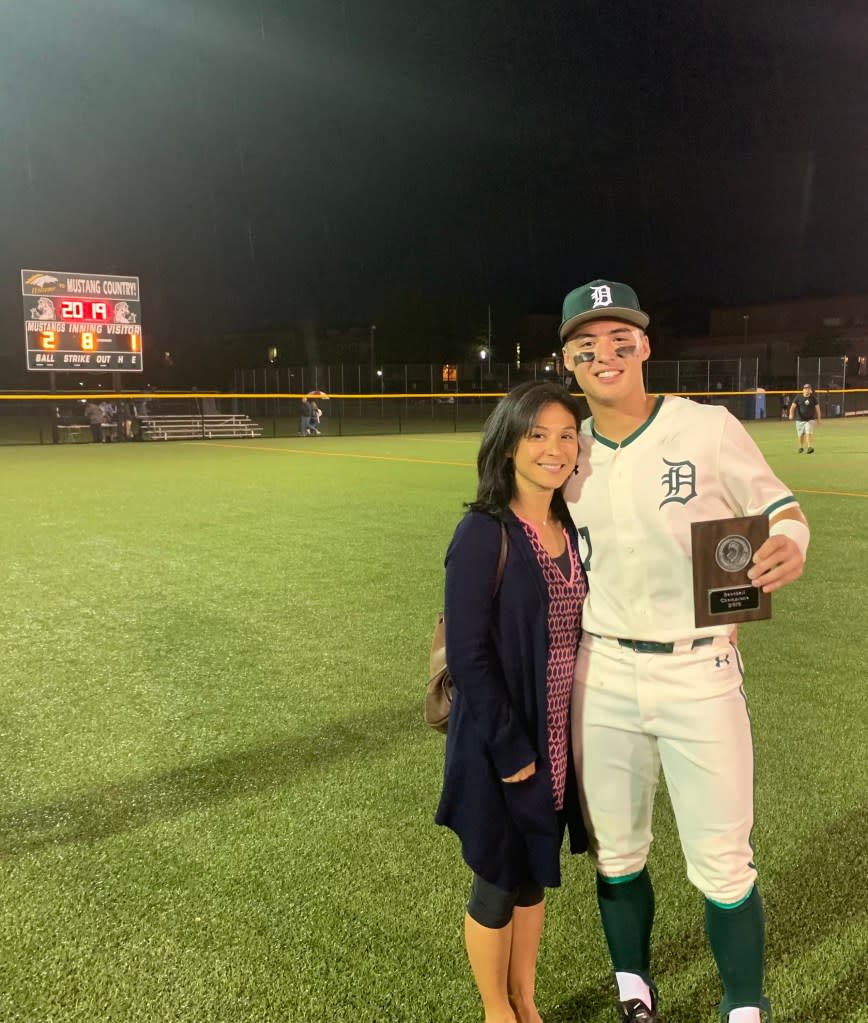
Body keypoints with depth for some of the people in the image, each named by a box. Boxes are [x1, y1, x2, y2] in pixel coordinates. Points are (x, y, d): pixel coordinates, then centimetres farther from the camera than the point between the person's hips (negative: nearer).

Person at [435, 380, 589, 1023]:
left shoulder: (571, 530, 2)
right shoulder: (483, 534, -18)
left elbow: (575, 633, 9)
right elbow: (468, 655, -19)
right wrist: (512, 750, -18)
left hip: (558, 740, 6)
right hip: (498, 744, -6)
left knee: (536, 874, 21)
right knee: (498, 884, 12)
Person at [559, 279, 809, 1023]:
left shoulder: (708, 428, -8)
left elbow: (779, 510, -1)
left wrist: (789, 549, -25)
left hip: (699, 675, -3)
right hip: (603, 676, 4)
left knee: (723, 866, 5)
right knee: (616, 854, 16)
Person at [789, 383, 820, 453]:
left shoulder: (813, 398, 0)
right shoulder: (798, 397, -2)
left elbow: (817, 408, 7)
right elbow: (793, 406, -9)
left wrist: (818, 418, 9)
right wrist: (791, 414, -27)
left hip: (810, 419, -1)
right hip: (800, 419, 1)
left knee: (809, 433, -16)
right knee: (801, 435, 9)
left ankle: (810, 447, -11)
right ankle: (801, 447, 29)